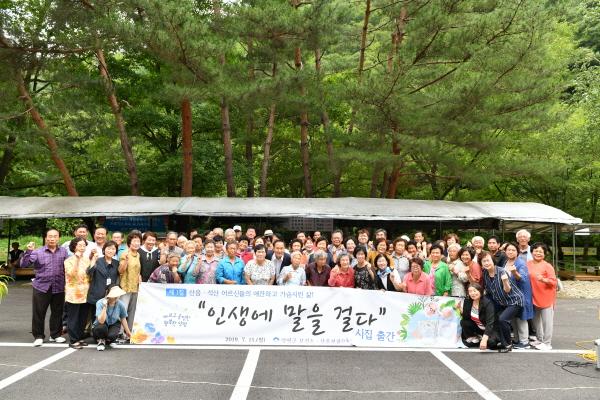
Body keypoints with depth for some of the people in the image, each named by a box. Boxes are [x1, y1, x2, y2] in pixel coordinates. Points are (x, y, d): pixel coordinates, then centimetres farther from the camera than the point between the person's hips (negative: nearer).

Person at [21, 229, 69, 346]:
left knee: (57, 312, 10)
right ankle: (38, 336, 17)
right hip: (41, 288, -1)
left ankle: (56, 335, 24)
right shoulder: (38, 252, 1)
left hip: (59, 288, 1)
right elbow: (24, 264, -7)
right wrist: (28, 251, -19)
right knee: (38, 313, 3)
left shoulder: (64, 252, 5)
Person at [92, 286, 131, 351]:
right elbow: (101, 321, -33)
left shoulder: (121, 305, -18)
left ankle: (110, 340, 8)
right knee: (102, 327, -37)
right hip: (99, 326, -1)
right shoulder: (100, 303, -24)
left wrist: (127, 331, 11)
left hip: (113, 325, 1)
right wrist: (105, 307, -41)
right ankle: (101, 340, -2)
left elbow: (123, 319, 0)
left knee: (111, 336, -32)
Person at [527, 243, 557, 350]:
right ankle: (540, 340, 31)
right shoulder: (528, 264, 4)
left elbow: (553, 282, -13)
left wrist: (543, 279, -28)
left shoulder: (547, 266, -10)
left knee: (547, 321, -1)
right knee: (536, 320, 16)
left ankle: (547, 343, 8)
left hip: (546, 297, -6)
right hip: (534, 297, 6)